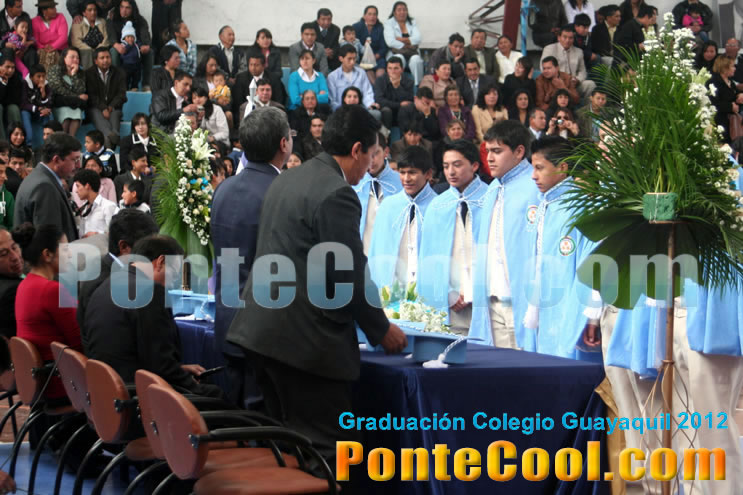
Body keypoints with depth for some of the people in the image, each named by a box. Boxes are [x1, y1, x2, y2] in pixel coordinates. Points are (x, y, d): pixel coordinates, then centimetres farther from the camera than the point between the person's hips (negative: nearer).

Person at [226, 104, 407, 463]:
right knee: (323, 448, -4)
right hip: (305, 339, -10)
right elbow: (350, 275, -15)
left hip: (262, 328, 10)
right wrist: (381, 330, 1)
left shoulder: (287, 179, 15)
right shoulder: (337, 194, -15)